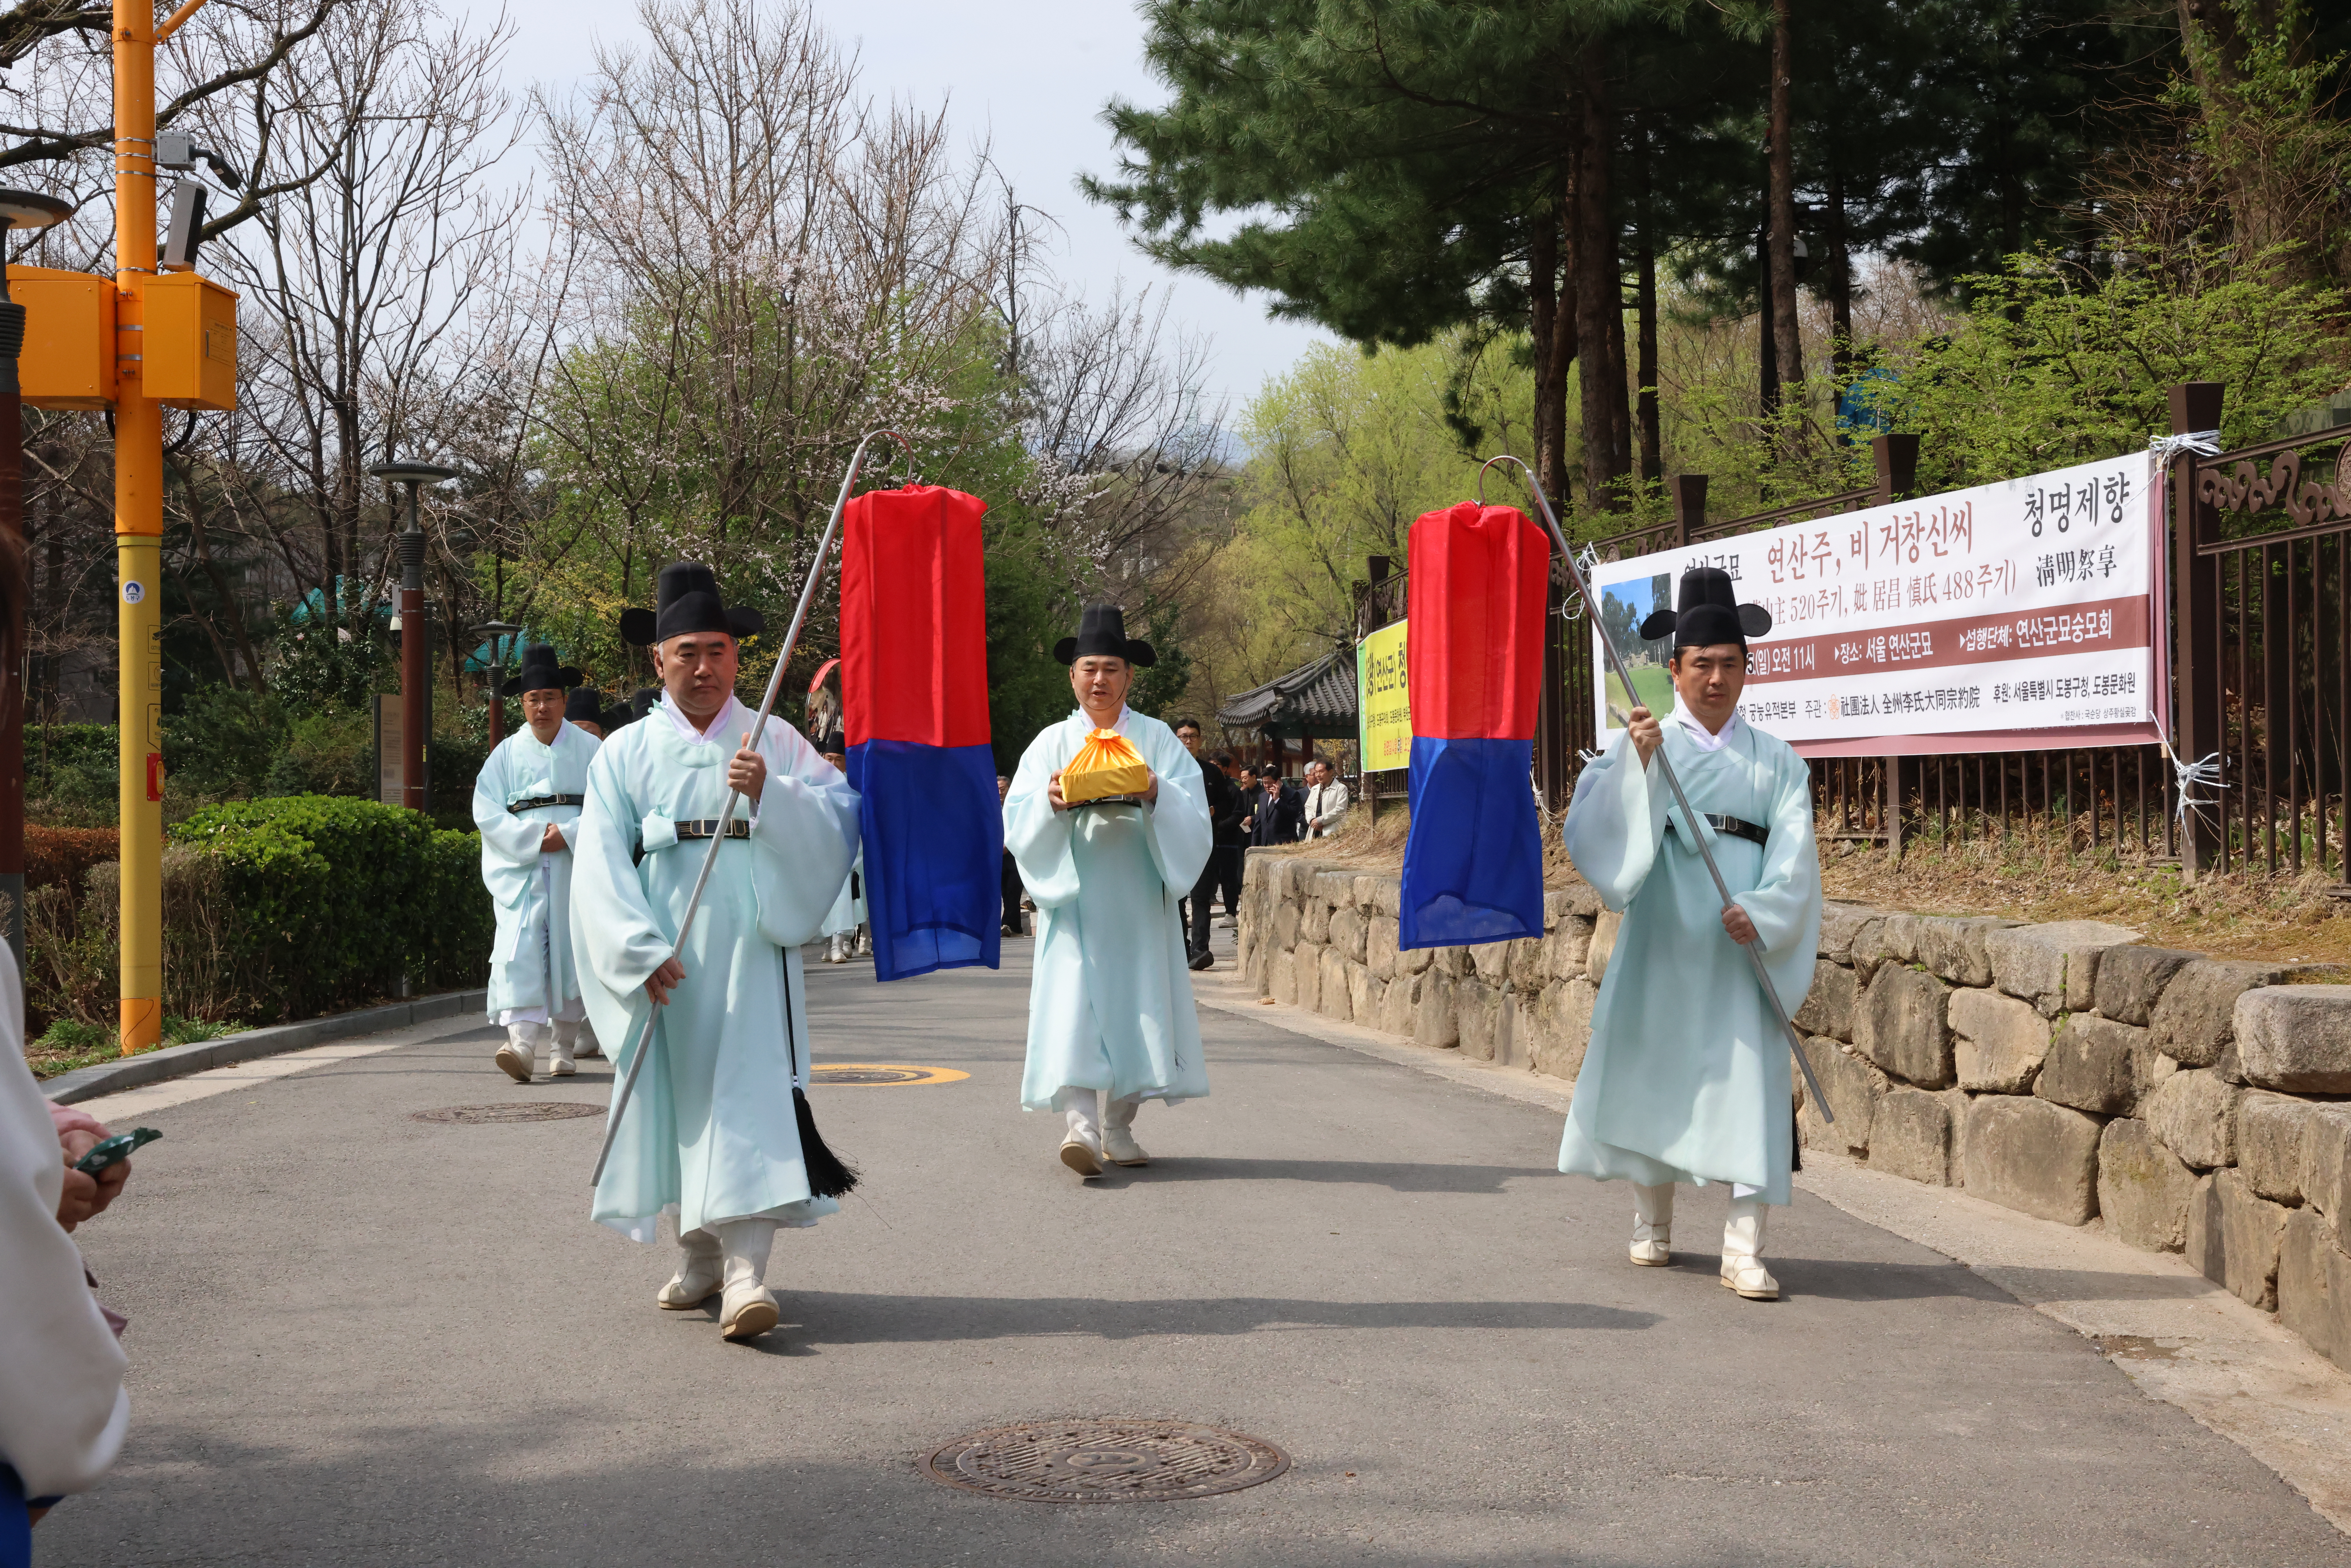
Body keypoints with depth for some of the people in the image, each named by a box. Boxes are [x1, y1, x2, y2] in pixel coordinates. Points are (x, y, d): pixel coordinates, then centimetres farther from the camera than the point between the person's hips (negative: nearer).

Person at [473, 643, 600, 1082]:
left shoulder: (590, 750, 6)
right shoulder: (507, 754, 8)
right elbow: (487, 812, 0)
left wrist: (569, 835, -14)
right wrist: (535, 838, -12)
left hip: (576, 869, 0)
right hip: (521, 870, 0)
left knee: (571, 955, 3)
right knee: (519, 951, -16)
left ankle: (563, 1049, 15)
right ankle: (522, 1042, -27)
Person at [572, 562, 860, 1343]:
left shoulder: (776, 743, 8)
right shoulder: (625, 753, 8)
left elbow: (839, 819, -2)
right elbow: (601, 865, 0)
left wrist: (770, 795, -19)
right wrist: (640, 951, -11)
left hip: (751, 945, -2)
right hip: (665, 958, 2)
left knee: (749, 1096, -11)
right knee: (677, 1095, 8)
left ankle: (746, 1271, -18)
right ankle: (700, 1256, 24)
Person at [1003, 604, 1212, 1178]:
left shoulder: (1157, 739, 9)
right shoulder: (1052, 743, 10)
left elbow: (1194, 816, -1)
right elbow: (1015, 823, 2)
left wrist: (1156, 796, -20)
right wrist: (1050, 802, -18)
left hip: (1137, 899, 1)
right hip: (1071, 893, -1)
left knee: (1135, 1004, 2)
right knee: (1072, 1002, -13)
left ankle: (1119, 1129, 13)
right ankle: (1081, 1124, -20)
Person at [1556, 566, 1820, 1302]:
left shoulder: (1776, 763, 8)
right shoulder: (1638, 748, 4)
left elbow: (1795, 859, 0)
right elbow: (1594, 831, -11)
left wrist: (1760, 912, -18)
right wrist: (1636, 764, -25)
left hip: (1743, 954, 0)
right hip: (1661, 945, 0)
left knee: (1751, 1084, -6)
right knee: (1651, 1071, 8)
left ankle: (1743, 1248, -5)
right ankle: (1652, 1220, 26)